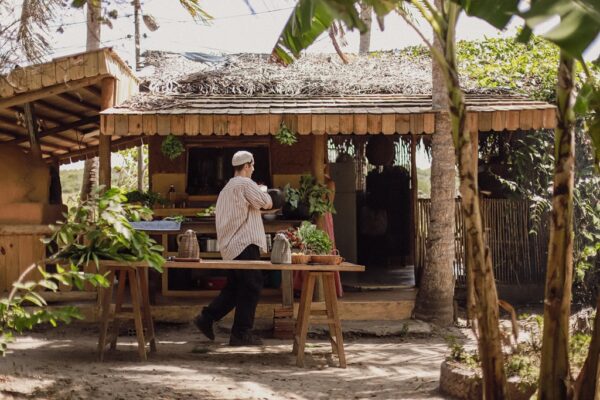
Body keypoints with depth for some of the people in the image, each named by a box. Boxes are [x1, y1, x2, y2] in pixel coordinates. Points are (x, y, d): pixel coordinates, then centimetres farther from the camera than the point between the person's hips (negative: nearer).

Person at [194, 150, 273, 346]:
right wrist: (263, 191, 10)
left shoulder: (228, 187, 19)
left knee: (234, 286, 16)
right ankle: (241, 333, -4)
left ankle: (206, 318, 11)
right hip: (245, 243, -10)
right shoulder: (245, 184, -11)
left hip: (230, 245, 10)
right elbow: (266, 203, -11)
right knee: (251, 287, -5)